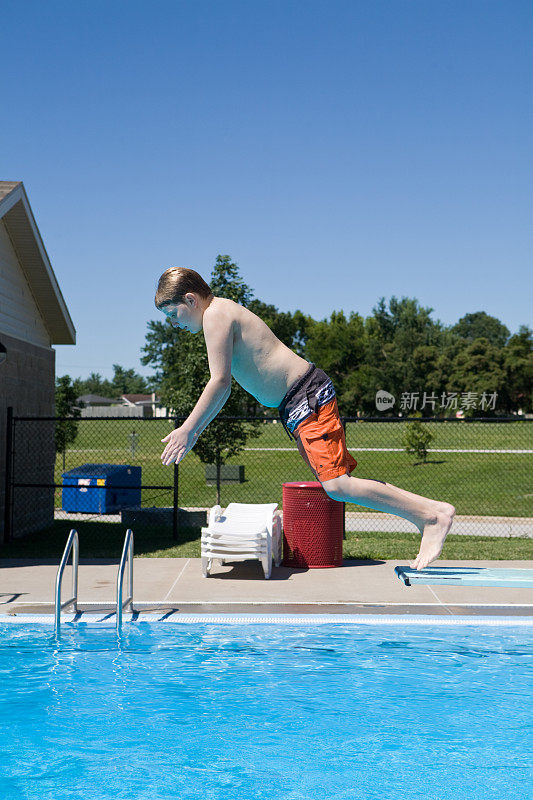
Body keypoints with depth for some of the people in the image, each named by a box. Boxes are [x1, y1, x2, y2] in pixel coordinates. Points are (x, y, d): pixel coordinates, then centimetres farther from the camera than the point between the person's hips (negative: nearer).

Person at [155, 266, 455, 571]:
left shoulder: (216, 314, -9)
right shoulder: (225, 314, 21)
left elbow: (220, 383, -17)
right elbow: (222, 386, 28)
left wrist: (187, 429, -13)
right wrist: (196, 429, 27)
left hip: (308, 396, -11)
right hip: (299, 403, 11)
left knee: (337, 485, -18)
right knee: (338, 479, 9)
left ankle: (435, 513, -13)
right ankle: (419, 513, 11)